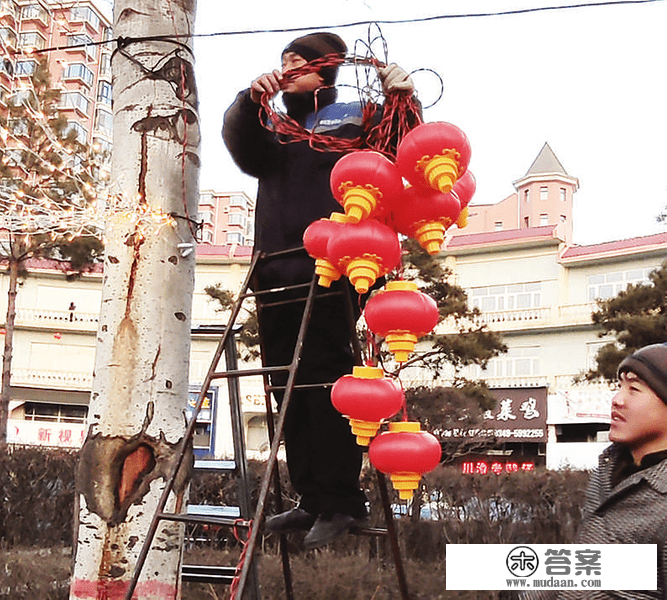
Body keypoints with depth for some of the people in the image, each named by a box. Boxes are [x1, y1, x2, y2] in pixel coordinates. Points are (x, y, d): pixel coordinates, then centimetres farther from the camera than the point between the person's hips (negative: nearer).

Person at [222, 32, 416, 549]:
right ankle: (312, 500, 10)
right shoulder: (273, 129, 26)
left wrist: (403, 98, -13)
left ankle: (342, 501, -7)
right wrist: (252, 99, -10)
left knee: (325, 381, -12)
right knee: (288, 387, 4)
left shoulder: (353, 118, 15)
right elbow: (239, 143, 7)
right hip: (275, 270, 6)